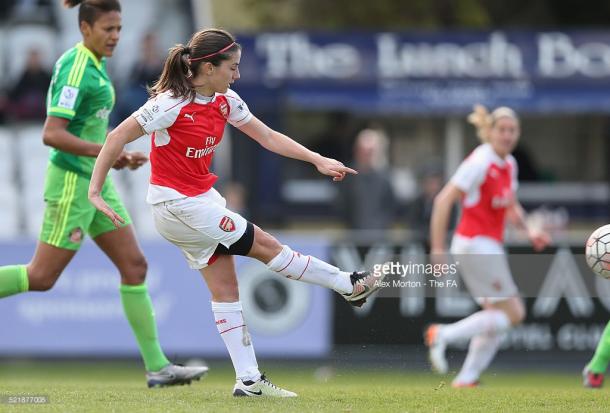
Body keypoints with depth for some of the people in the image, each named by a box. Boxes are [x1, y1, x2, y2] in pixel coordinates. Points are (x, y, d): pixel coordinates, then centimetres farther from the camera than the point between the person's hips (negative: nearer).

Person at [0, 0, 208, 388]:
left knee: (134, 265, 5)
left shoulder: (94, 65, 12)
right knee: (42, 276, -5)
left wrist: (117, 153, 10)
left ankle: (157, 366, 5)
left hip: (96, 181, 9)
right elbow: (52, 134, -23)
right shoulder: (76, 69, -18)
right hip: (72, 181, -9)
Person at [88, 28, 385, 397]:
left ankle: (249, 380, 9)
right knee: (266, 246, 1)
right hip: (178, 204, -8)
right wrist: (96, 192, -23)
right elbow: (117, 138, -20)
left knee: (225, 287, 7)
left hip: (202, 199, 8)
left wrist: (318, 160, -1)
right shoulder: (172, 104, -23)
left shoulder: (225, 101, 1)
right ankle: (350, 285, 14)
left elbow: (268, 137, 8)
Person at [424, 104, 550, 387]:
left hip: (489, 246, 9)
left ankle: (467, 379, 10)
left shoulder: (509, 164, 12)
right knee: (513, 314, -9)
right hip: (475, 244, -9)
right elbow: (444, 200, -17)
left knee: (496, 317, 9)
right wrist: (437, 249, -20)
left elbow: (511, 207, 27)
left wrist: (529, 231, 8)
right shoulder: (480, 162, -15)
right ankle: (443, 335, -9)